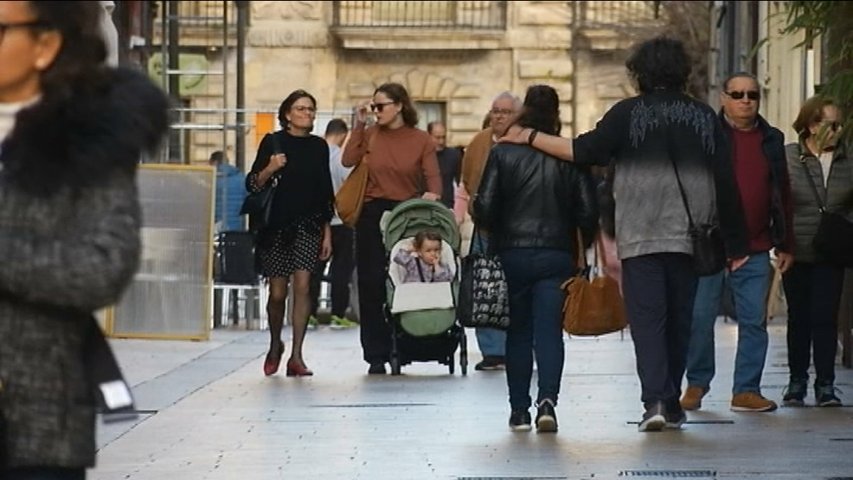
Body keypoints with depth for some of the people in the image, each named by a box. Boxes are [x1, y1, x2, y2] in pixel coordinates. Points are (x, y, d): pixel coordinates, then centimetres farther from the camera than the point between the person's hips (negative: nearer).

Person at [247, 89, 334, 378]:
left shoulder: (318, 147, 9)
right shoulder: (273, 142, 0)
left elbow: (326, 192, 13)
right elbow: (252, 184, -1)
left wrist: (327, 232, 9)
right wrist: (270, 169, -20)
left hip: (309, 225, 2)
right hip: (277, 224, -2)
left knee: (302, 286, -10)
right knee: (278, 292, 2)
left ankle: (296, 356, -8)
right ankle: (275, 345, 28)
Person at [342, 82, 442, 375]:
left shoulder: (421, 140, 2)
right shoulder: (371, 134, 6)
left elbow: (433, 178, -4)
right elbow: (348, 160, -8)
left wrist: (432, 193, -25)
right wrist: (359, 124, -6)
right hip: (373, 215, 1)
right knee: (371, 284, -2)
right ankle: (376, 355, 2)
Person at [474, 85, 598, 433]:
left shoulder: (503, 154, -4)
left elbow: (484, 208, -7)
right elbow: (588, 212, -3)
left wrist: (496, 235, 13)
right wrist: (580, 248, 14)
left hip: (512, 255, 0)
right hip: (556, 256, 0)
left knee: (518, 333, 11)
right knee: (549, 331, 0)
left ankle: (519, 410, 13)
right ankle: (547, 399, -20)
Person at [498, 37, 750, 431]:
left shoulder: (629, 113, -1)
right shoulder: (704, 117, 8)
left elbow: (586, 151, -7)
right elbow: (726, 183, 6)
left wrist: (530, 138, 4)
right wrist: (736, 244, 11)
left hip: (640, 236, -3)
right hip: (689, 236, 3)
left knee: (647, 318, -4)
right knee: (678, 319, 12)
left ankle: (655, 400, -18)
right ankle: (671, 403, 17)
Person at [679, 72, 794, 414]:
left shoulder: (772, 140, 12)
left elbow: (783, 196, 16)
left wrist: (785, 244, 12)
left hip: (755, 250, 3)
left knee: (754, 321, 2)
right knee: (700, 317, 0)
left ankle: (746, 390, 8)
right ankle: (696, 384, 14)